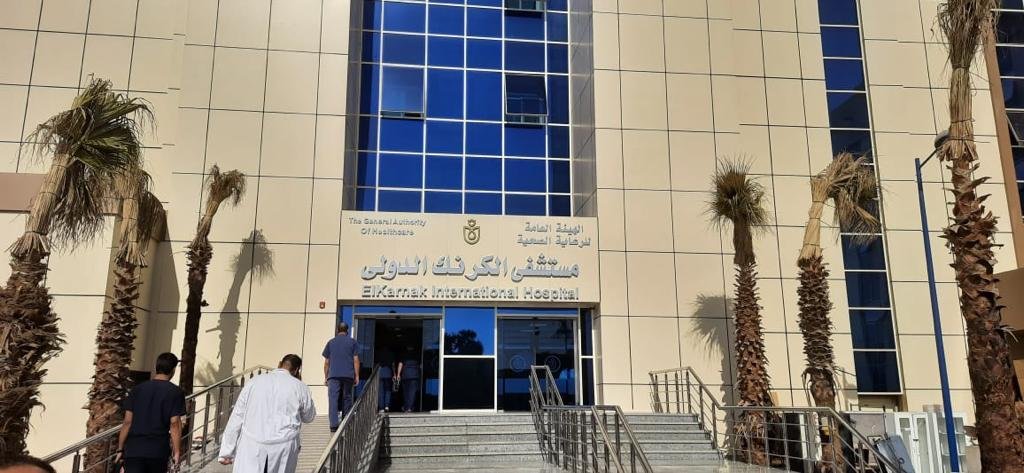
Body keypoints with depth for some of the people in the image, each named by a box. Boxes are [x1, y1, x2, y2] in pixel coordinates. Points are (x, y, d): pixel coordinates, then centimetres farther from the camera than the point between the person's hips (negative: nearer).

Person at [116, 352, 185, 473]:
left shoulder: (137, 389, 6)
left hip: (133, 449, 2)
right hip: (158, 450, -2)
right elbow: (174, 423, -9)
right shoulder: (175, 392, -3)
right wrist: (177, 451, -6)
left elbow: (127, 421, 3)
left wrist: (120, 449, 9)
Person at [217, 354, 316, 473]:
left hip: (251, 447, 0)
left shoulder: (254, 382, 7)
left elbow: (236, 418, 7)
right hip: (284, 446, 0)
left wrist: (226, 452, 12)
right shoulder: (299, 387, 2)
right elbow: (308, 417, 18)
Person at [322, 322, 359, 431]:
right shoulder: (352, 342, 9)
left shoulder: (331, 342, 12)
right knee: (346, 399, 10)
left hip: (333, 375, 0)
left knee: (333, 399, -5)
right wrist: (357, 376, 5)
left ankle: (334, 424, -18)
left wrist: (326, 377, 18)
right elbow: (356, 360, 3)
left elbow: (326, 362, 12)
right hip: (348, 375, 0)